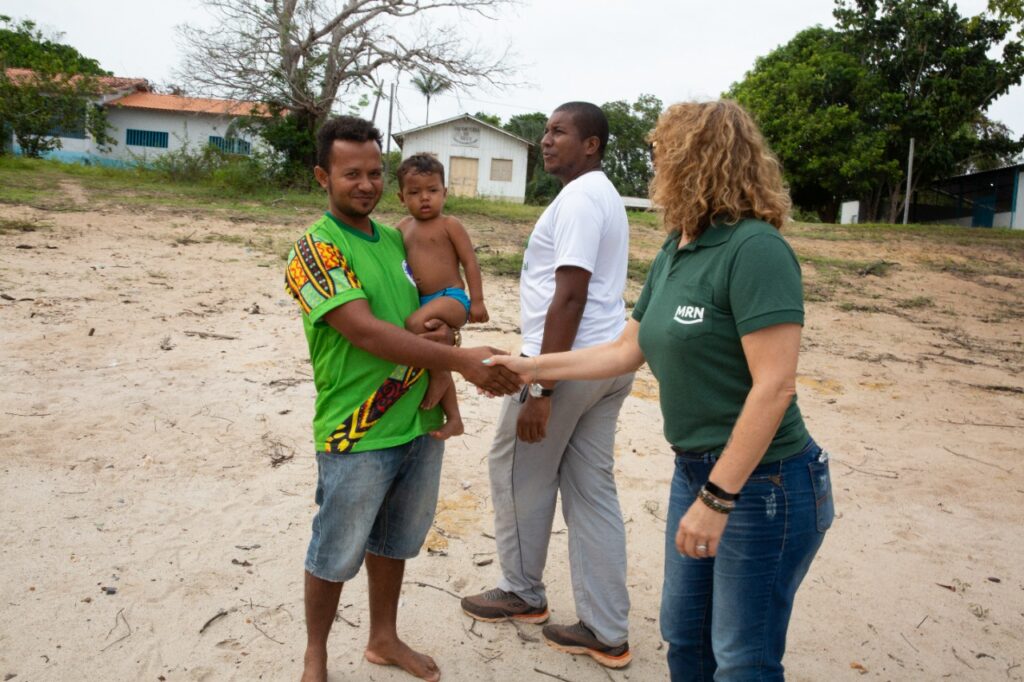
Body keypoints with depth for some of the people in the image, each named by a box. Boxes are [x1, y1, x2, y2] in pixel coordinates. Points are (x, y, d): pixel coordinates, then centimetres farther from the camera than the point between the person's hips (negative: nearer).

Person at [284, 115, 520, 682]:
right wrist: (461, 359, -30)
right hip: (357, 434, -6)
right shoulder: (315, 249, -13)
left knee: (393, 542, 22)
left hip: (419, 422, 6)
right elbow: (366, 332, -25)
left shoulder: (396, 240, 8)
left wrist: (442, 326, -6)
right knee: (336, 554, 11)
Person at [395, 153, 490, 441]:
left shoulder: (449, 224, -4)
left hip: (452, 298, -7)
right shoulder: (403, 227, 13)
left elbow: (470, 261, -7)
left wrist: (477, 301, -11)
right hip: (425, 302, 7)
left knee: (416, 323, -35)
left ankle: (438, 375, -14)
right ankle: (453, 419, 24)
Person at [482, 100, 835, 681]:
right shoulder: (673, 254, 7)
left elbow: (774, 387, -24)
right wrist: (532, 367, 13)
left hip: (762, 484, -8)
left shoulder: (754, 249, -19)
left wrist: (717, 499, -23)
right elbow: (626, 351, 13)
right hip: (697, 471, 8)